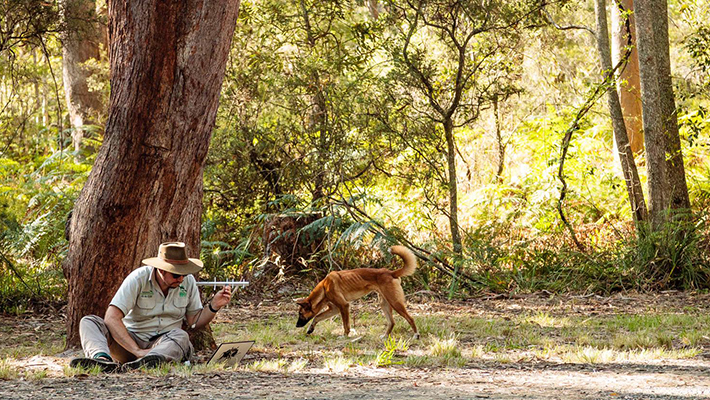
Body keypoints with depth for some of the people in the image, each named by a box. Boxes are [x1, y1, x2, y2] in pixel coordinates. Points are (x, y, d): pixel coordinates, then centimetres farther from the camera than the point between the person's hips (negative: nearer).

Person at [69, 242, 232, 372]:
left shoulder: (188, 282, 0)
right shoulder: (138, 278, -13)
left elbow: (194, 321, 7)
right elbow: (111, 318, -21)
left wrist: (214, 306, -13)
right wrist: (137, 350, -31)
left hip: (166, 342, 1)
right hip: (130, 340, -1)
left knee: (181, 336, -34)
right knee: (88, 322, -23)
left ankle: (144, 363, -64)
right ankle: (102, 359, -56)